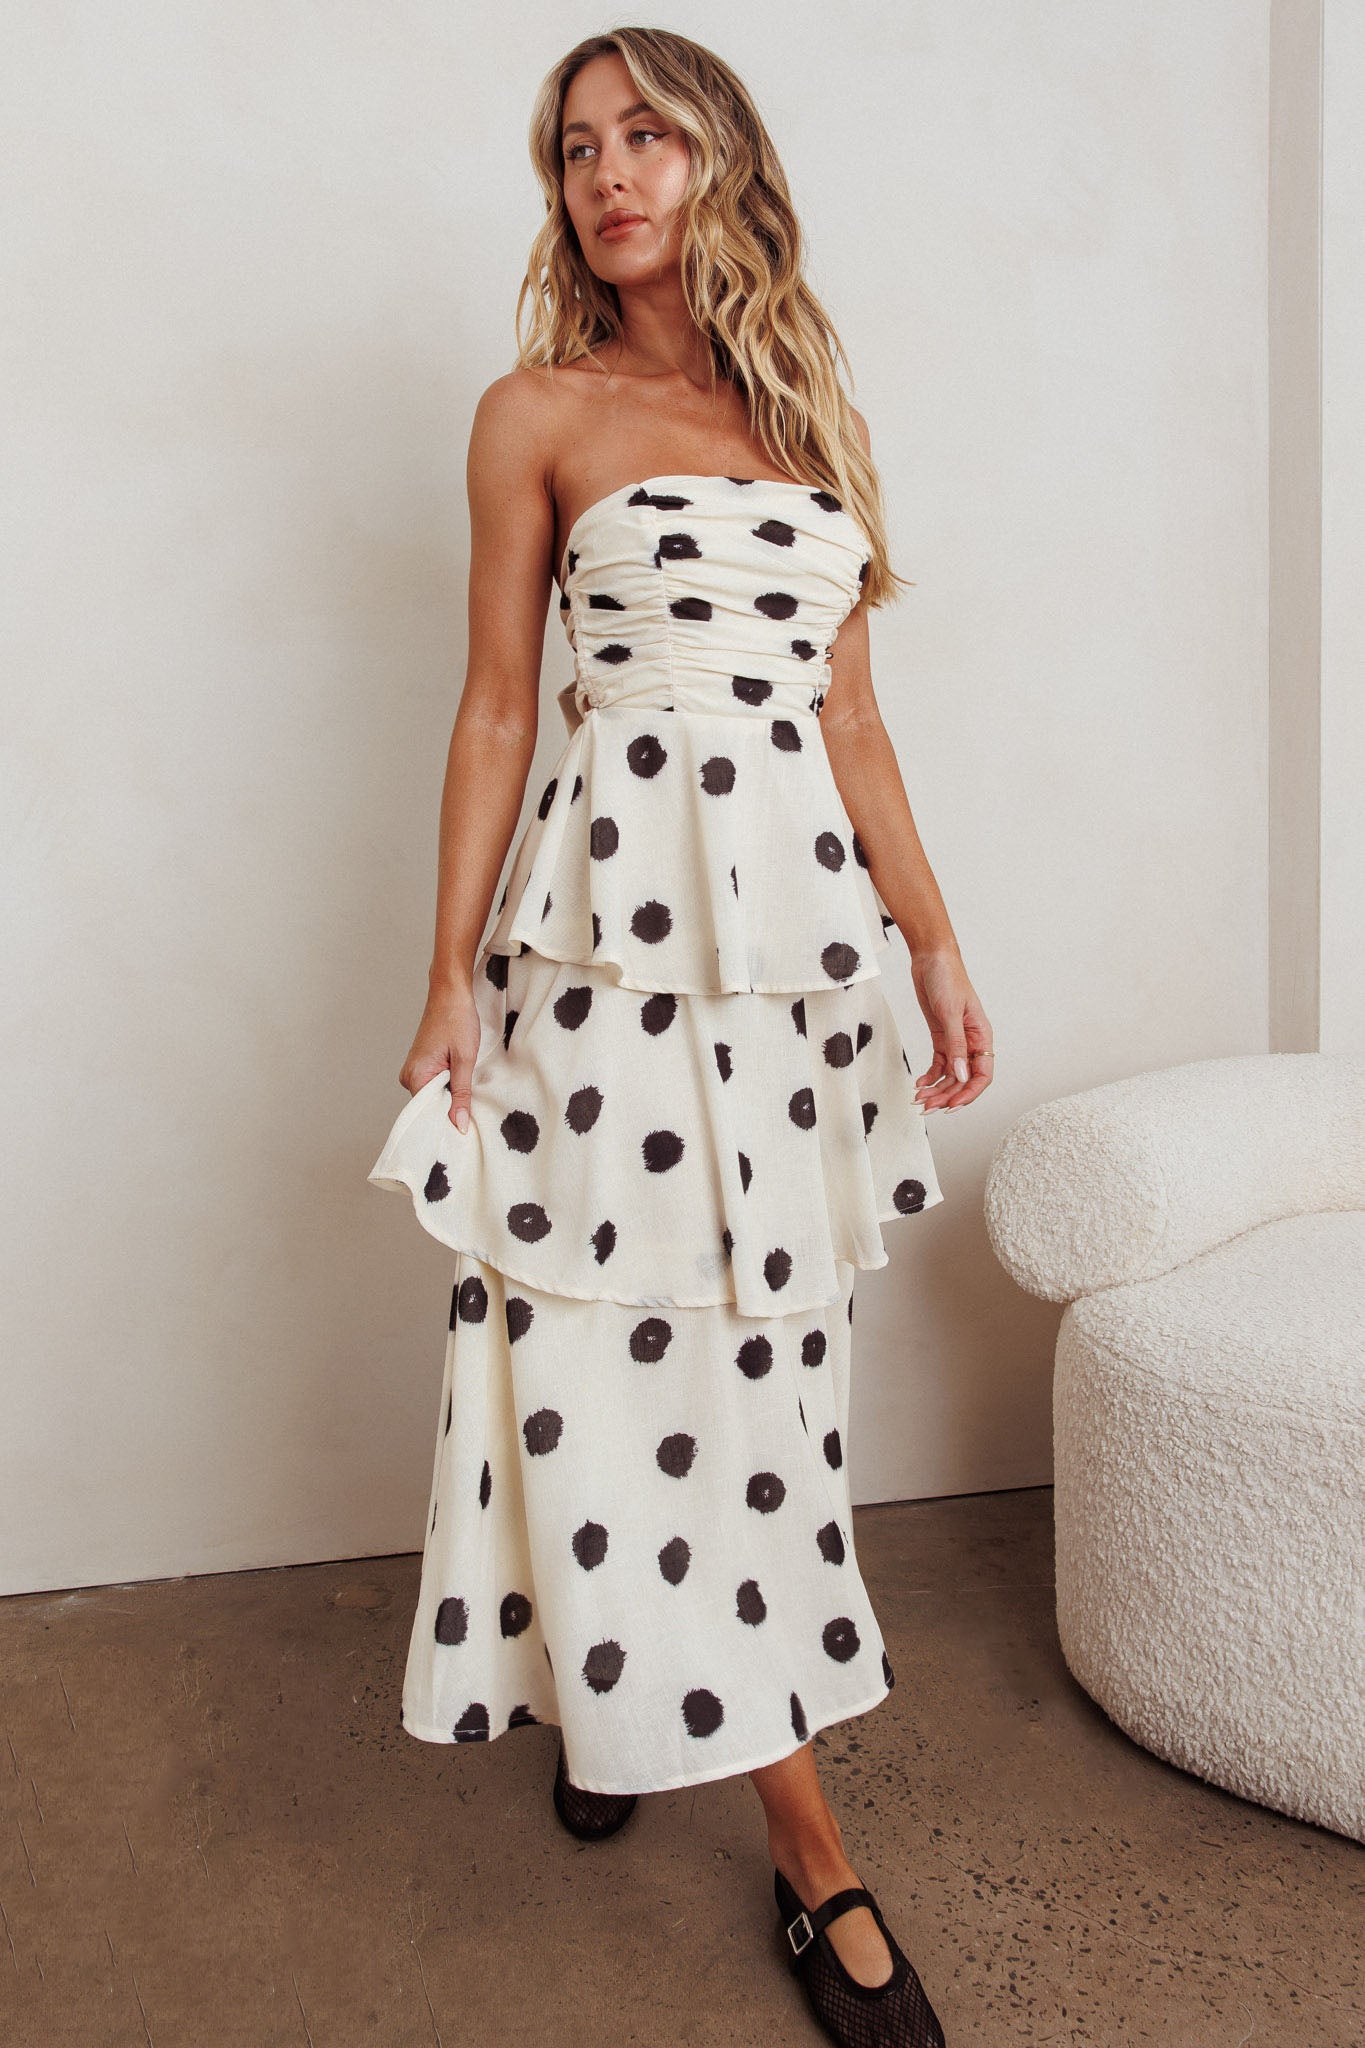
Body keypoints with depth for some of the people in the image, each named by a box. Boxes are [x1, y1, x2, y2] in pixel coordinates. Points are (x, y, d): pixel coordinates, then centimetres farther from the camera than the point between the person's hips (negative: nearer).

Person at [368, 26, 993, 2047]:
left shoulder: (813, 409, 15)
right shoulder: (539, 413, 5)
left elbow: (848, 708, 14)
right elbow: (496, 707, 2)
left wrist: (936, 941, 10)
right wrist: (451, 986, -3)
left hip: (801, 923, 4)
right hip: (618, 918, -4)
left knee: (758, 1338, 8)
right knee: (635, 1346, -4)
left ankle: (619, 1692, 32)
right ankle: (814, 1852, 11)